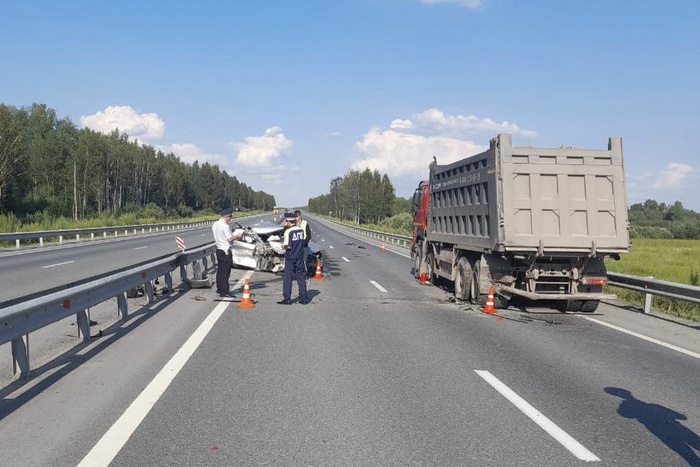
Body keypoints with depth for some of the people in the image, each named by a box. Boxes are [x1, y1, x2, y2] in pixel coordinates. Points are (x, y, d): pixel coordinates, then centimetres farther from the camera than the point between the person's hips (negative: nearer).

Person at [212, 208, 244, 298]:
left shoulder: (215, 225, 10)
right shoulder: (225, 226, -18)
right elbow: (230, 239, -19)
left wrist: (233, 235, 16)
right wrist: (237, 236, -1)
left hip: (218, 249, 9)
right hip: (225, 251, -9)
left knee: (220, 270, 16)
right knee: (225, 272, -6)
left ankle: (220, 289, 24)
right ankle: (224, 291, -4)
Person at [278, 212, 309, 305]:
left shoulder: (288, 231, -13)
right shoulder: (301, 230, 4)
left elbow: (287, 246, -18)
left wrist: (283, 246, 3)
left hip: (290, 257, -5)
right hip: (300, 257, 5)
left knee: (288, 278, 2)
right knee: (301, 277, 9)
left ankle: (287, 299, 3)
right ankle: (304, 298, 12)